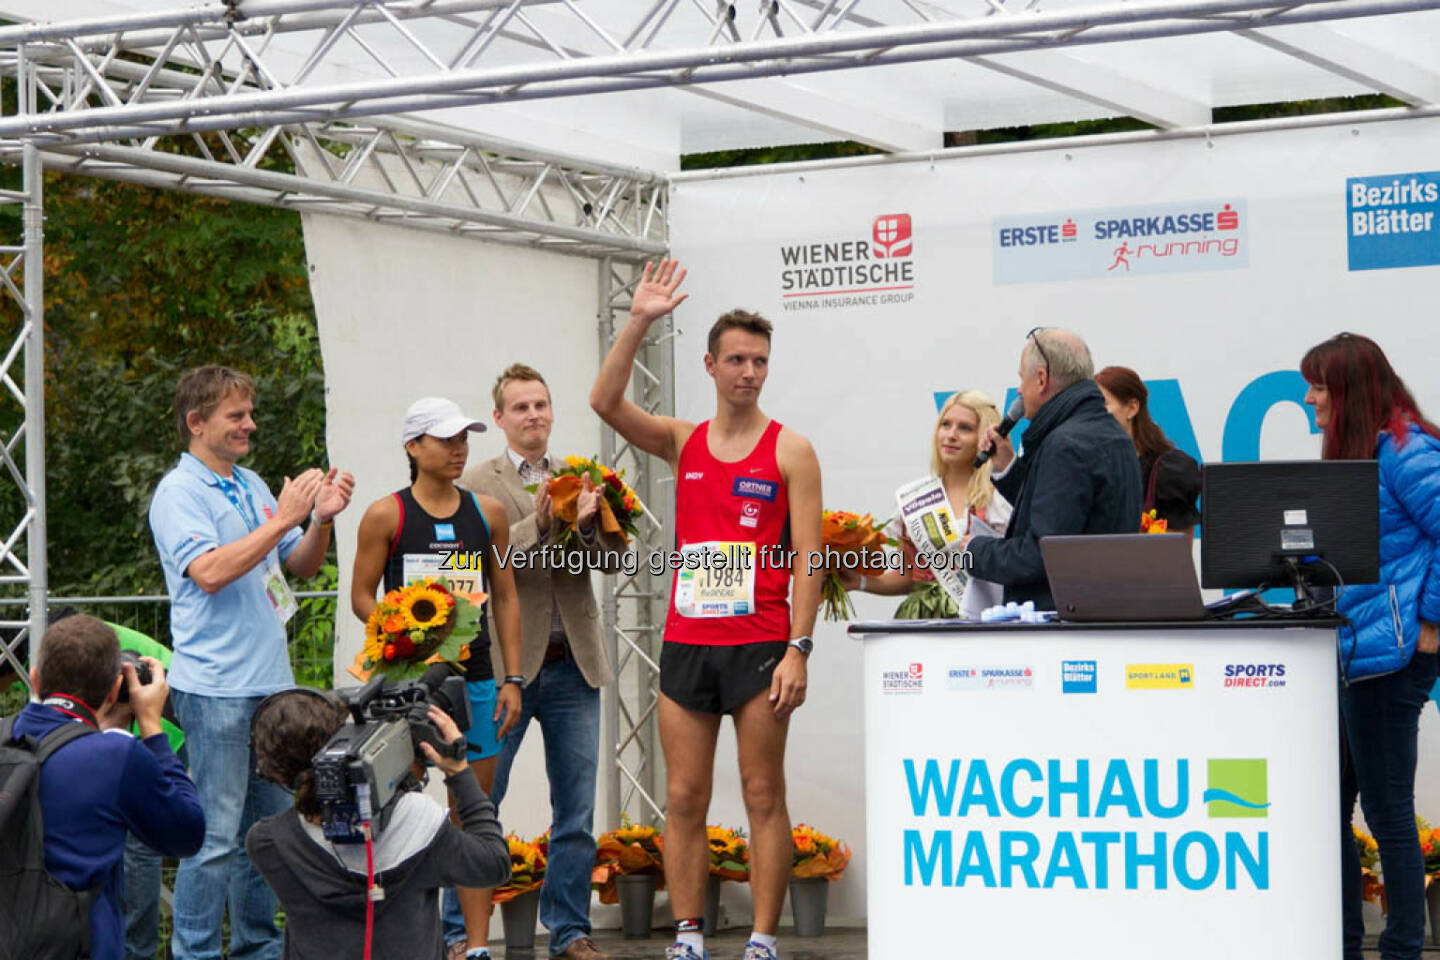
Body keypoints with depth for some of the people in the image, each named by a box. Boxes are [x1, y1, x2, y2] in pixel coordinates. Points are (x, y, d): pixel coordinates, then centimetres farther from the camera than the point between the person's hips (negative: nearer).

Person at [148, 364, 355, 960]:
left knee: (267, 827, 13)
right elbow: (210, 571, -22)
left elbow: (301, 567, 19)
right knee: (215, 836, -8)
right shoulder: (179, 493, -8)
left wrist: (321, 519, -1)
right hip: (215, 687, -8)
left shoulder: (252, 486, 15)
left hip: (270, 682, 8)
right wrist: (284, 518, -19)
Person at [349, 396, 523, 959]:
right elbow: (361, 596, 1)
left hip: (474, 679, 3)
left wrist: (512, 679, 6)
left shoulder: (487, 513, 9)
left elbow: (505, 599, 12)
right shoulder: (386, 516, -1)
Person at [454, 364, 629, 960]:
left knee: (576, 811, 7)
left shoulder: (580, 483, 11)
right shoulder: (477, 486, 0)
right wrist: (537, 523, -23)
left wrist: (590, 524, -17)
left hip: (573, 666, 4)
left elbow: (615, 560, 2)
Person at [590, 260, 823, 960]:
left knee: (763, 796, -1)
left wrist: (797, 649, -12)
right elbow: (605, 402, -5)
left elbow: (807, 559, -4)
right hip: (685, 641, 3)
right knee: (684, 798, 4)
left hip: (759, 646, -3)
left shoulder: (789, 451, 1)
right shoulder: (682, 442, 11)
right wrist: (638, 323, -11)